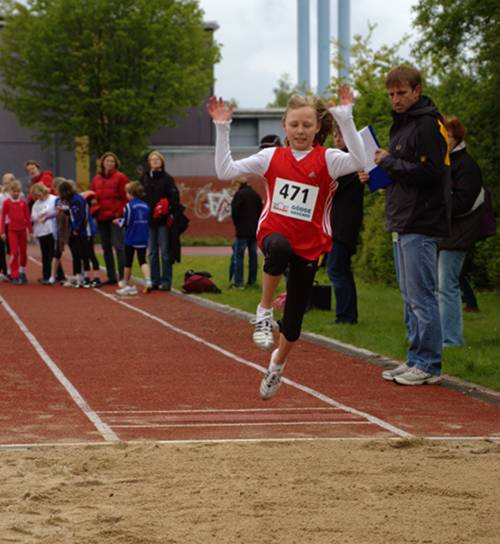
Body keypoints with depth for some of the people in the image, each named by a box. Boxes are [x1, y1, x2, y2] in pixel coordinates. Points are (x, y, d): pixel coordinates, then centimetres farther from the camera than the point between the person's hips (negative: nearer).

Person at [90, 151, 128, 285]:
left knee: (118, 246, -10)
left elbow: (125, 197, -6)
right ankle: (111, 276, 16)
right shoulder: (96, 179, 16)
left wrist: (120, 214, -14)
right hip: (101, 218, 6)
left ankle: (122, 276, -9)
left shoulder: (120, 177, -1)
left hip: (115, 218, -6)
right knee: (106, 248, 10)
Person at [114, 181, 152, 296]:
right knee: (142, 261, 5)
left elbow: (125, 223, -12)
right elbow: (148, 221, 11)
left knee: (128, 262, 9)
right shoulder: (145, 206, 4)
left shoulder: (129, 206, -12)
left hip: (131, 239, -4)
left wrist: (118, 221, 10)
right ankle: (148, 281, -16)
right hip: (143, 239, 4)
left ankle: (127, 285, 18)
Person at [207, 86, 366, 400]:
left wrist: (345, 118, -30)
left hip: (309, 245, 0)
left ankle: (278, 364, 39)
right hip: (274, 233, 0)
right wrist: (222, 128, -5)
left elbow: (358, 161, -26)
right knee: (280, 249, -42)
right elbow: (226, 171, 0)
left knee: (295, 316, 7)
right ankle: (264, 312, -22)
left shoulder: (327, 159, -5)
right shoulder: (273, 157, 2)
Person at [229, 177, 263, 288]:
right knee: (253, 255, 12)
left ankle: (238, 282, -9)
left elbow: (234, 212, -12)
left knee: (238, 256, -4)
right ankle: (252, 281, 15)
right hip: (255, 231, 6)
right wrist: (256, 224, 16)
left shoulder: (239, 194, -10)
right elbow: (261, 211, 12)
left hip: (242, 230, -6)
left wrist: (237, 225, 5)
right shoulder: (256, 195, 9)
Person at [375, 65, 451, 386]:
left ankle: (429, 366, -3)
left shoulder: (427, 124, -12)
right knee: (411, 298, 13)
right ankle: (416, 360, 19)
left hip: (421, 225, -10)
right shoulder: (403, 124, 18)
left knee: (422, 297, -7)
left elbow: (428, 172, -21)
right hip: (403, 225, 10)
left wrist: (389, 162, -12)